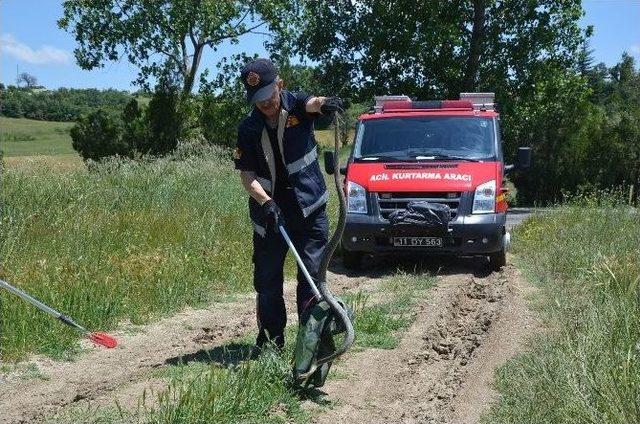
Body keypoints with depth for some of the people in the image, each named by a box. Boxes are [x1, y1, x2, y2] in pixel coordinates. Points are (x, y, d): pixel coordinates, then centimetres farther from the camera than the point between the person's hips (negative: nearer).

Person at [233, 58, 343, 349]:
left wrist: (324, 103, -55)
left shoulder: (296, 105, -6)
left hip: (310, 209, -2)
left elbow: (312, 103, -30)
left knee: (313, 275, -3)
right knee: (267, 281, 8)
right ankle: (270, 340, 22)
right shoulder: (248, 129, -2)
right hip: (269, 214, 2)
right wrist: (265, 201, -22)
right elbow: (246, 174, -4)